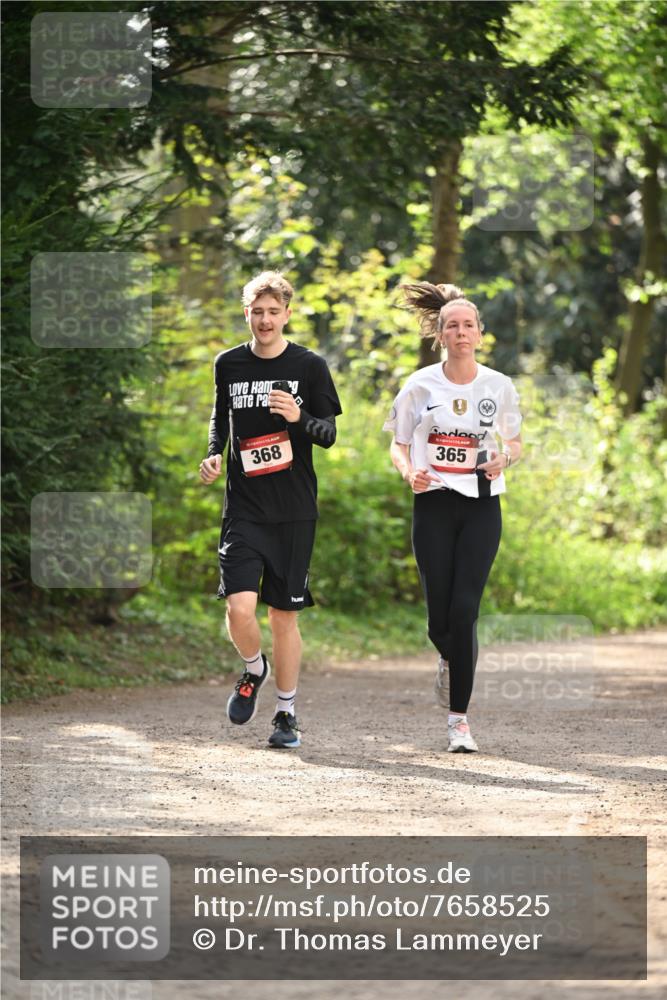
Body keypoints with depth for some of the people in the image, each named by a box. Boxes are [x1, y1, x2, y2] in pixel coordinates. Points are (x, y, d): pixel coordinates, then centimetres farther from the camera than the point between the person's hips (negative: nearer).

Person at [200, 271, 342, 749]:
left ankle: (287, 713, 18)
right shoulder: (229, 364, 5)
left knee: (284, 615, 4)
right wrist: (214, 454, 4)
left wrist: (299, 418, -18)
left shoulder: (309, 366, -1)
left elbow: (329, 434, 2)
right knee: (240, 607, -15)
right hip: (244, 508, 1)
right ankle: (254, 671, 17)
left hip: (295, 511, -1)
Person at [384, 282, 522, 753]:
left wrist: (505, 456, -10)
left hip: (482, 506, 0)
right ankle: (451, 660, 36)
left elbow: (516, 443, 14)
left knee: (464, 610, -12)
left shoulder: (499, 386, 3)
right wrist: (409, 471, -14)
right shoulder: (421, 386, 1)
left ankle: (459, 719, -7)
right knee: (439, 618, -3)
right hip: (434, 504, 0)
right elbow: (398, 446, 8)